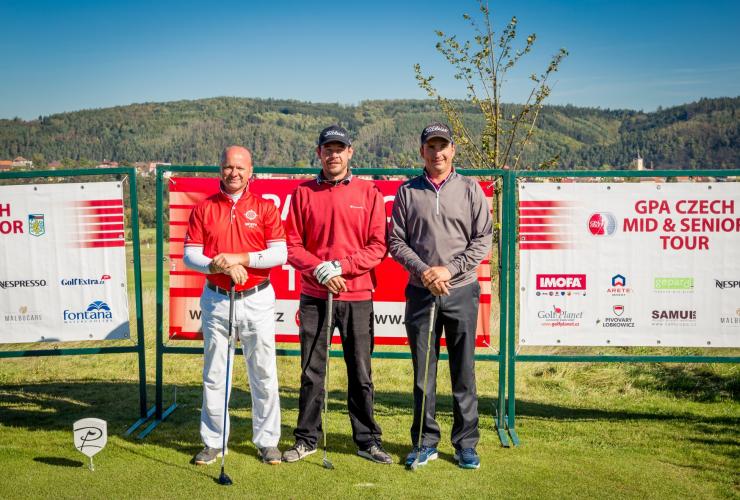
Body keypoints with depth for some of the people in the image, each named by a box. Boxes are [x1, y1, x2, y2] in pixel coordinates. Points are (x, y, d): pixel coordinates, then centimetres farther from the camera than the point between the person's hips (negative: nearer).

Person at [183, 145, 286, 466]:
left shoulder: (265, 207, 3)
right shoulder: (203, 208, 6)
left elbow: (280, 253, -6)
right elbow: (190, 256, 0)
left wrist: (240, 258, -16)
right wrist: (223, 267, -16)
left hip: (257, 300, -1)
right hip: (216, 301, 1)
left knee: (264, 373, 4)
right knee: (214, 374, 7)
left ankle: (267, 441, 16)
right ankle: (213, 442, 20)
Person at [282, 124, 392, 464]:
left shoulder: (369, 193, 4)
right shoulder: (303, 193, 7)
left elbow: (378, 246, -1)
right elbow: (292, 245, 4)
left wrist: (341, 266, -12)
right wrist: (320, 270, -11)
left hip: (357, 298, -1)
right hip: (314, 296, 1)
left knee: (361, 373, 5)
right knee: (311, 372, 7)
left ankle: (367, 440, 18)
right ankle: (307, 439, 20)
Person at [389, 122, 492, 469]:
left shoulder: (470, 189, 5)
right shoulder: (407, 191, 7)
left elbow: (482, 240, 1)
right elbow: (396, 241, 4)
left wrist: (449, 270, -10)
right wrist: (423, 271, -10)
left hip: (461, 291, -1)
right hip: (420, 293, 1)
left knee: (464, 372, 5)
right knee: (423, 372, 7)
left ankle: (466, 444, 16)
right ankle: (425, 442, 18)